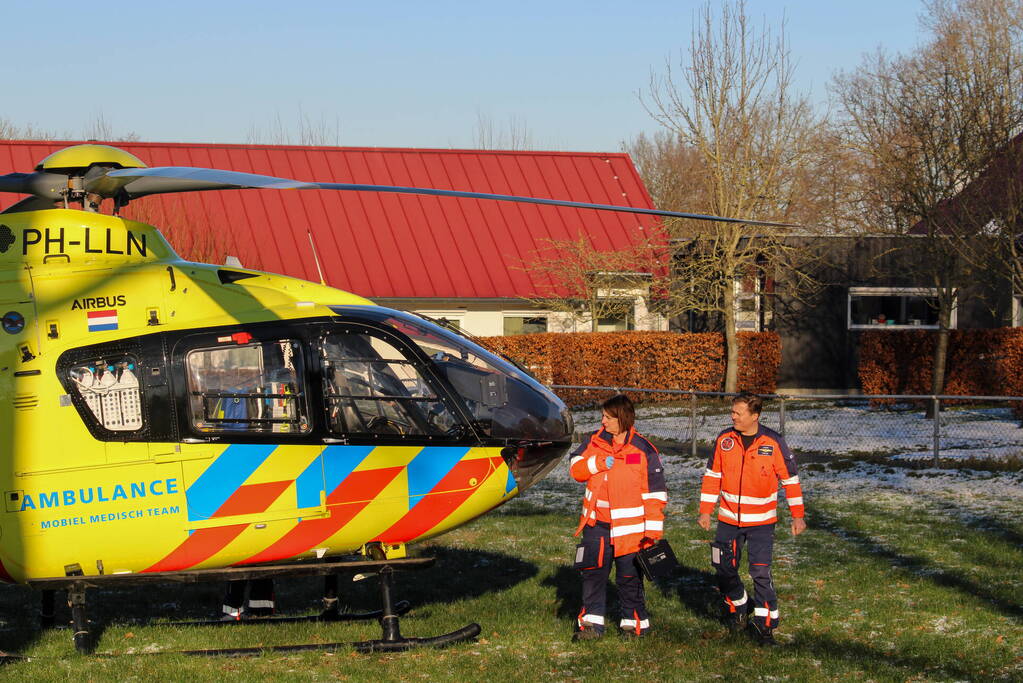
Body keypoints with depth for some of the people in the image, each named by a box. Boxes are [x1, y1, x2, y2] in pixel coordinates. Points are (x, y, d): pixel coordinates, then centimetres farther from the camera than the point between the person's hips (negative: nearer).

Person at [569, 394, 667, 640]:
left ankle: (634, 622, 19)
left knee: (629, 576, 5)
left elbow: (655, 491, -6)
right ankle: (592, 622, 13)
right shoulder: (595, 440, 5)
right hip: (597, 523, 4)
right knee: (592, 572, 5)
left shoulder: (643, 450, -7)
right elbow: (576, 469, 4)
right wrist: (599, 462, -15)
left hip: (629, 526, -4)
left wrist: (653, 528, -10)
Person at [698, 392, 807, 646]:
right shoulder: (724, 439, -2)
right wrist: (705, 510, 5)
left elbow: (790, 479, -2)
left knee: (761, 572, -10)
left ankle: (765, 623, 1)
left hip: (761, 521, -3)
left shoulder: (773, 442, -10)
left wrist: (797, 515, -2)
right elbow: (712, 475, 8)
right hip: (729, 519, 3)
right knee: (724, 569, 8)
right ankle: (737, 607, 34)